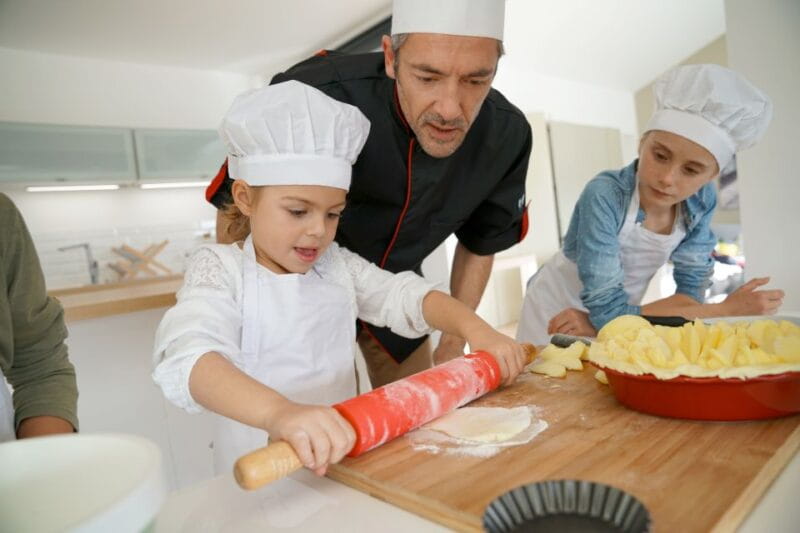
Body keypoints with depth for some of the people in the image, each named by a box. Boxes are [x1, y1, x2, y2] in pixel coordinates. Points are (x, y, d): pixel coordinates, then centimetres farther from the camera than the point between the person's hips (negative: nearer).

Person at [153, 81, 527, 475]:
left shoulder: (337, 263, 8)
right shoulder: (219, 268, -8)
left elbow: (403, 295, 5)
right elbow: (190, 358, -24)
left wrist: (473, 328, -14)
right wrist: (280, 412, -42)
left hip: (343, 452, 5)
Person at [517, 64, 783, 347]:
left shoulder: (702, 200, -14)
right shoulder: (604, 196, -30)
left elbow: (690, 293, -11)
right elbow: (609, 311, -30)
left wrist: (607, 320, -24)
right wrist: (727, 309, -24)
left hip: (616, 315, 4)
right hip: (557, 312, -3)